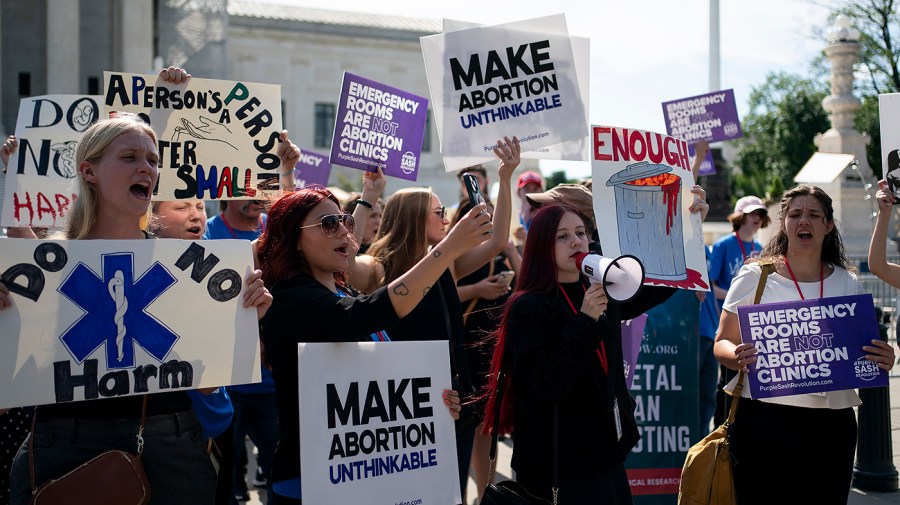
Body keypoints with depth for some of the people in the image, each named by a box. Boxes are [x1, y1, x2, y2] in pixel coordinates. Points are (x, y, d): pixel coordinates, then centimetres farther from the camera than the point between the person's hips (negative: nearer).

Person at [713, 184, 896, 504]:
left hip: (832, 422, 3)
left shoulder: (848, 283, 10)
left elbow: (863, 352, 18)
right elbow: (722, 343, 2)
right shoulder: (755, 276, 1)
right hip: (764, 418, -3)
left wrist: (882, 360, -5)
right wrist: (737, 357, -21)